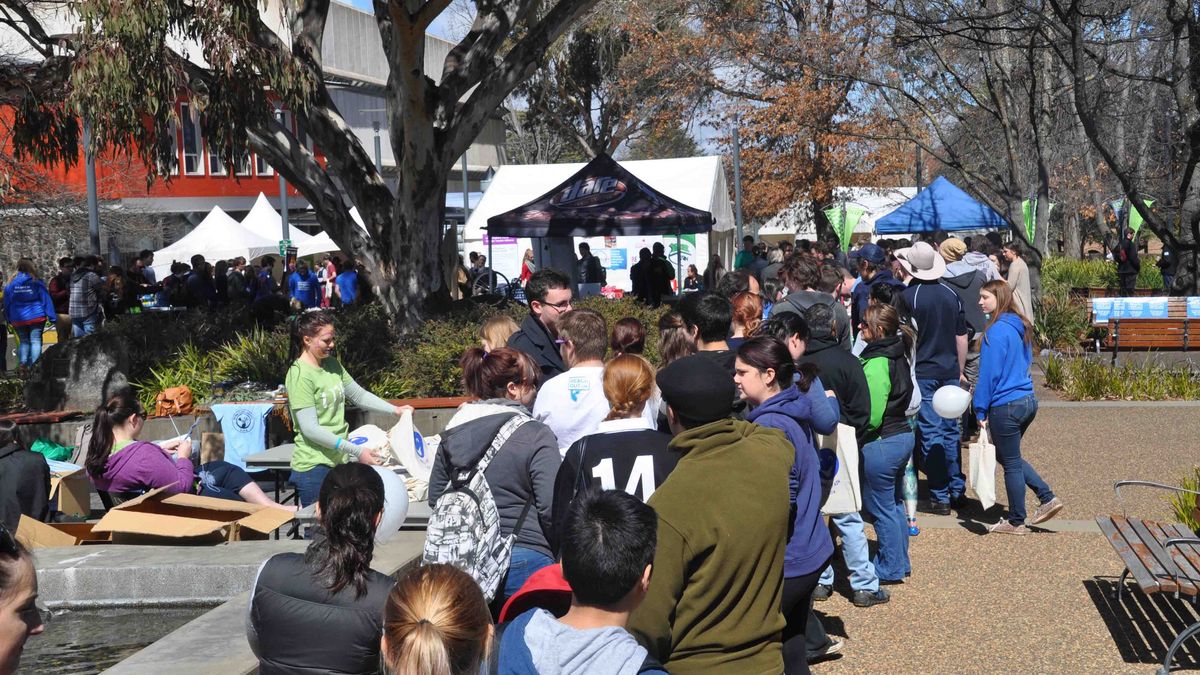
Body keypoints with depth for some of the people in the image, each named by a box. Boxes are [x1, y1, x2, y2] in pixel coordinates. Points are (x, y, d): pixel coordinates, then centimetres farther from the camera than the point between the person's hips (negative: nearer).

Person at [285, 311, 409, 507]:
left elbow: (359, 395, 19)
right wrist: (356, 451, -23)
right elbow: (310, 429, -20)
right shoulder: (299, 375, -15)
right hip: (314, 466, -7)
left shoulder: (332, 364, 9)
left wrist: (395, 410, 5)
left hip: (339, 460, 7)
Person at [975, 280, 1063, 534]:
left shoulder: (997, 331, -18)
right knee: (1007, 456, 23)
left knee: (1011, 463, 5)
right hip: (1028, 400, 9)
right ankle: (1047, 498, 19)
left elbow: (989, 373, -17)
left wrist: (981, 410, -11)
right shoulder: (1021, 326, 9)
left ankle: (1016, 522, 16)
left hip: (1006, 406, -9)